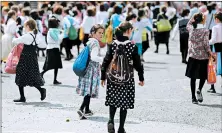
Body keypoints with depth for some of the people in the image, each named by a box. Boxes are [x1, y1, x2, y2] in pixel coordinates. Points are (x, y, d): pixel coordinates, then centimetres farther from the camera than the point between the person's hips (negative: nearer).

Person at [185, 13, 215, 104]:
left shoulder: (191, 29, 0)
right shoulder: (205, 31, -11)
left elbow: (188, 25, 25)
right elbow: (206, 44, -14)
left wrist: (193, 17, 18)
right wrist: (210, 53, -2)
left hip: (193, 56, 3)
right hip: (203, 56, -3)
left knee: (193, 77, 8)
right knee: (203, 75, 14)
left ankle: (193, 97, 7)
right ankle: (199, 90, -13)